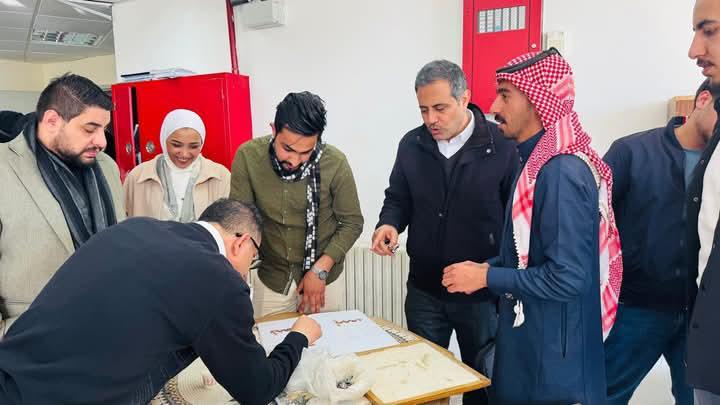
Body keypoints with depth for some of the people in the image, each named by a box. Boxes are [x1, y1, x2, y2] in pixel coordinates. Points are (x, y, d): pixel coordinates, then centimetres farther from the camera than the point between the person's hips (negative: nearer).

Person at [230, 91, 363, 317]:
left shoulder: (335, 163, -20)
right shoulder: (248, 157, -18)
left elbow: (352, 222, -9)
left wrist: (321, 269, -16)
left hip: (323, 277, -1)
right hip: (269, 277, 1)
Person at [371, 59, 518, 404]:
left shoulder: (502, 147, -12)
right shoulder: (412, 145, 0)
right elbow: (398, 199, 10)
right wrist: (389, 223, -12)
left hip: (482, 293, -3)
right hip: (424, 290, 3)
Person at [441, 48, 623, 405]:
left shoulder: (562, 172, -24)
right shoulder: (540, 162, 7)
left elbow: (568, 278, -27)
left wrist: (486, 277, -19)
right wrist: (490, 266, 2)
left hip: (553, 351, -9)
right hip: (529, 335, 9)